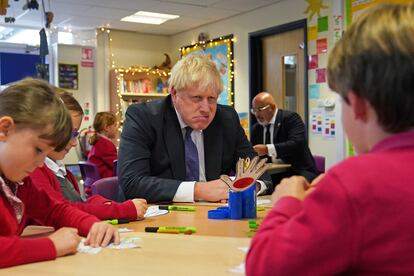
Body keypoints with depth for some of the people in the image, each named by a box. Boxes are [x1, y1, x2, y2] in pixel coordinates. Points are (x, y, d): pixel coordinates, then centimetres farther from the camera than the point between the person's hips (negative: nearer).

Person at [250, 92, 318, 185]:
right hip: (272, 176, 5)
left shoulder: (290, 118, -6)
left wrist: (268, 149, -28)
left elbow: (298, 143, -20)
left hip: (297, 172, -4)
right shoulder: (255, 128, 13)